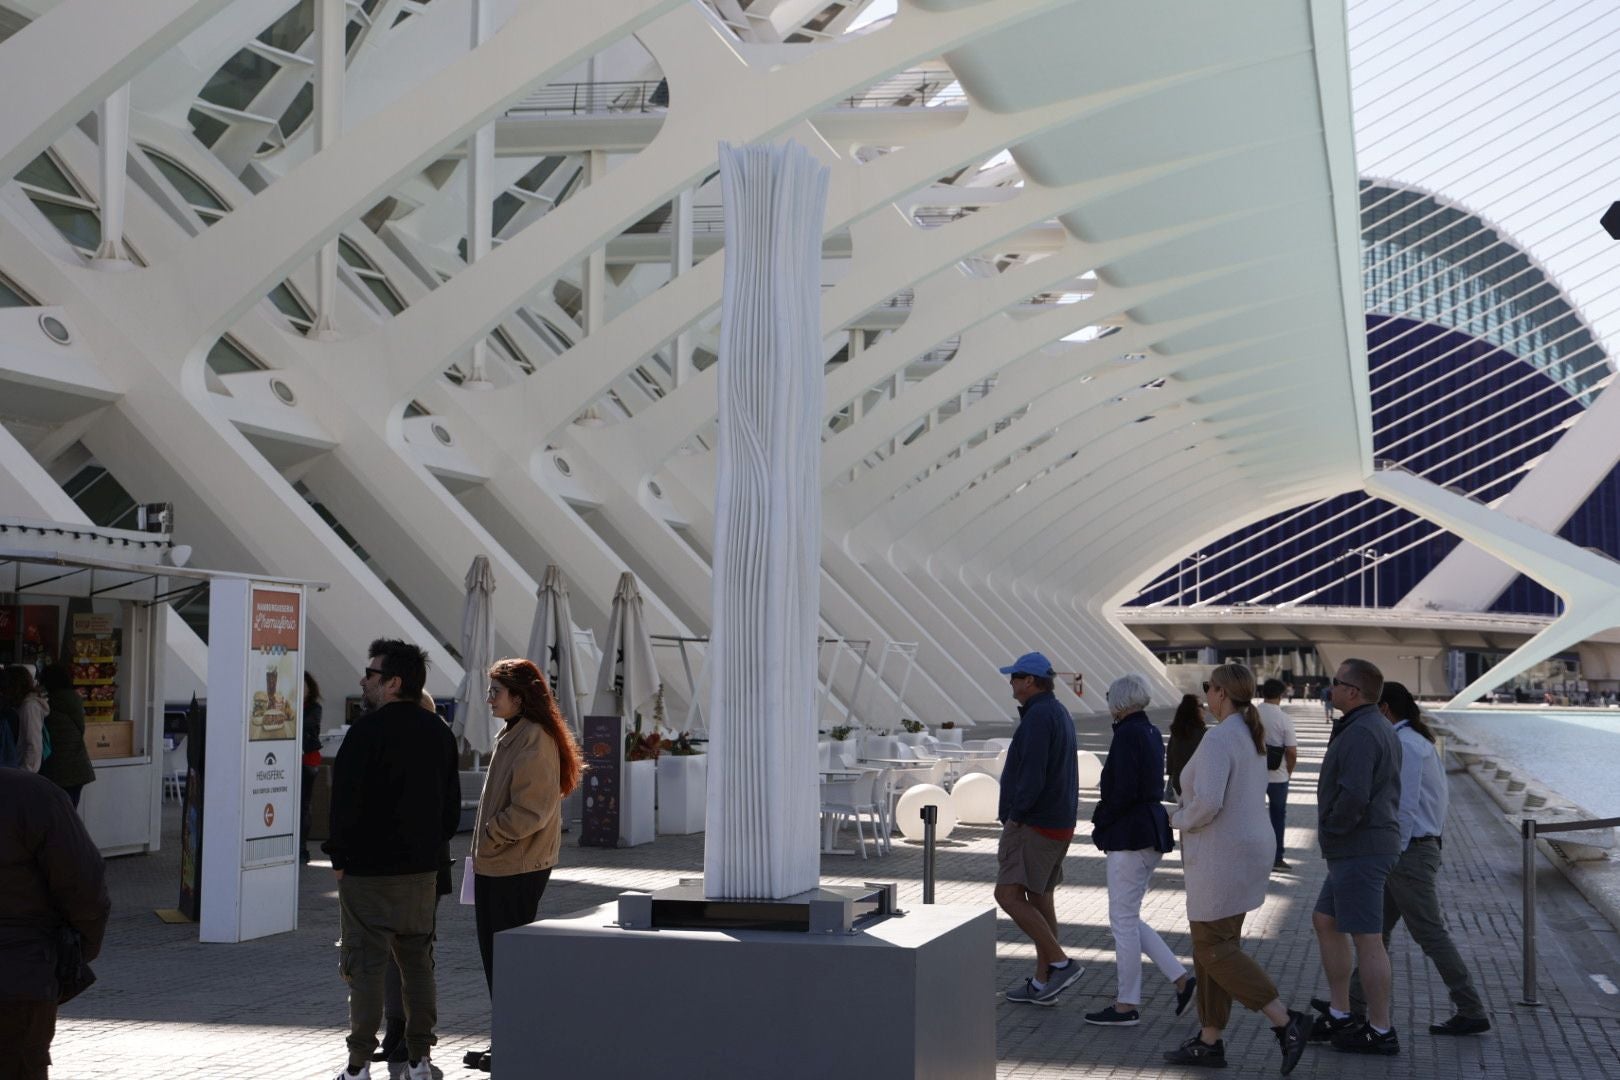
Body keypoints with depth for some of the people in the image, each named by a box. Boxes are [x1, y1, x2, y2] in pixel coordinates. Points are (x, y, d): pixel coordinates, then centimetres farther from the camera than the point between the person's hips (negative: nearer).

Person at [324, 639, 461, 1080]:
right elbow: (452, 807, 14)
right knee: (418, 962, 12)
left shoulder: (368, 730, -14)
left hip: (368, 871, -6)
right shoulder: (439, 732, 9)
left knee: (365, 966, -1)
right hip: (422, 870, 7)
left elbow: (346, 800, -15)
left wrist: (339, 857, -4)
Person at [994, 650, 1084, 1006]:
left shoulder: (1038, 716, -17)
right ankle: (1042, 983, 13)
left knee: (1008, 895, -10)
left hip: (1034, 825, -10)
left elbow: (1033, 775, -24)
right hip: (1059, 823, 10)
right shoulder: (1060, 714, 15)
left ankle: (1060, 962, -11)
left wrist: (1014, 815, -14)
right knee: (1039, 899, 11)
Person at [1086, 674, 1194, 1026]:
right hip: (1153, 829, 10)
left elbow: (1123, 790, -21)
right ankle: (1181, 978, 11)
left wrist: (1100, 824, -7)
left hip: (1130, 836, -10)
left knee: (1123, 919, -1)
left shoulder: (1127, 734, -15)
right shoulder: (1152, 733, 13)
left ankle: (1126, 1006, 6)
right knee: (1128, 918, 16)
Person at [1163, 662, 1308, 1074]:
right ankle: (1209, 1042, 18)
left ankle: (1285, 1023, -6)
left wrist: (1180, 819, -8)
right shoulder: (1250, 736, 11)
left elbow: (1207, 802, -30)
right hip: (1245, 850, 10)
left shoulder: (1218, 738, -20)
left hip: (1222, 858, -10)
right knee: (1214, 946, 14)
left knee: (1215, 952, -2)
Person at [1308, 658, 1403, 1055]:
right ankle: (1338, 1017, 21)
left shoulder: (1359, 734, -19)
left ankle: (1380, 1032, 4)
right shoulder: (1380, 728, 15)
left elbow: (1353, 796, -28)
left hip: (1358, 850, -11)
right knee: (1325, 922, 17)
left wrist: (1332, 830, -11)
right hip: (1370, 846, 11)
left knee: (1366, 939, -3)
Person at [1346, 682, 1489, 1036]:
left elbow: (1405, 805, -20)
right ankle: (1353, 1004, 18)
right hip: (1424, 845, 10)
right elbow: (1441, 797, 18)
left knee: (1430, 933, -4)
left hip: (1409, 850, -10)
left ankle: (1472, 1012, 1)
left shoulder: (1404, 745, -16)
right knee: (1377, 927, 13)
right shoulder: (1420, 742, 15)